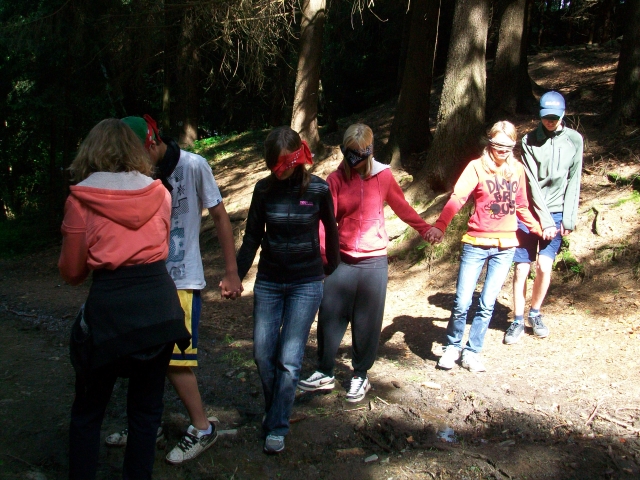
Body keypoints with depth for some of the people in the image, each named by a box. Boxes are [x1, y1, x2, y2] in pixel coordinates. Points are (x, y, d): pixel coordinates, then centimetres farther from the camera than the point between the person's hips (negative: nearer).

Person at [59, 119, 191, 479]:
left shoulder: (81, 198, -3)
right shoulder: (159, 193, 4)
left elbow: (72, 270, 4)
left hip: (110, 308, -3)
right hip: (160, 304, 3)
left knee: (88, 410, 15)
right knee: (147, 407, 16)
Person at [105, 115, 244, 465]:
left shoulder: (192, 166, -11)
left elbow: (220, 217, -5)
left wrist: (231, 272, -6)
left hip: (181, 280, -5)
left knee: (174, 359, -2)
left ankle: (202, 429, 17)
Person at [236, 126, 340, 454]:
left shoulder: (318, 189, -9)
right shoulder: (264, 188, -3)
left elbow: (330, 229, 6)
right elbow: (252, 237, 1)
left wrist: (332, 266, 17)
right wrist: (237, 276, -8)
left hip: (306, 284, -2)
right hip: (268, 282, 3)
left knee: (289, 359, -4)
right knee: (262, 354, 4)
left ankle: (277, 427, 12)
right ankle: (273, 410, 29)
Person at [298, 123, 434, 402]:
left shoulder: (383, 176, 0)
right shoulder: (336, 179, -1)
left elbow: (402, 207, 10)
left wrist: (426, 228, 3)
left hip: (374, 262, 0)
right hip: (343, 261, 1)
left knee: (367, 323, 7)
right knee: (329, 316, 3)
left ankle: (360, 376, 24)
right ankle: (325, 373, 20)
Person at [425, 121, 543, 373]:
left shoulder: (517, 169, 7)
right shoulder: (477, 167, -6)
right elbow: (457, 198, -20)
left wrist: (537, 228, 22)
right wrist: (439, 226, -32)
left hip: (505, 247, 3)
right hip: (476, 244, -3)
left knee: (487, 304, 7)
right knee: (462, 302, 0)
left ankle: (472, 352, 22)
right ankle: (453, 347, 23)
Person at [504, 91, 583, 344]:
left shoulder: (574, 140, 1)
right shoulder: (529, 141, -5)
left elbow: (573, 181, 2)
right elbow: (532, 183, -10)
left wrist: (568, 219, -2)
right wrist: (545, 219, -14)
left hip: (557, 212, 1)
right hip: (530, 211, -1)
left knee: (544, 266, -6)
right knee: (522, 267, -2)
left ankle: (535, 314, 17)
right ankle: (518, 320, 12)